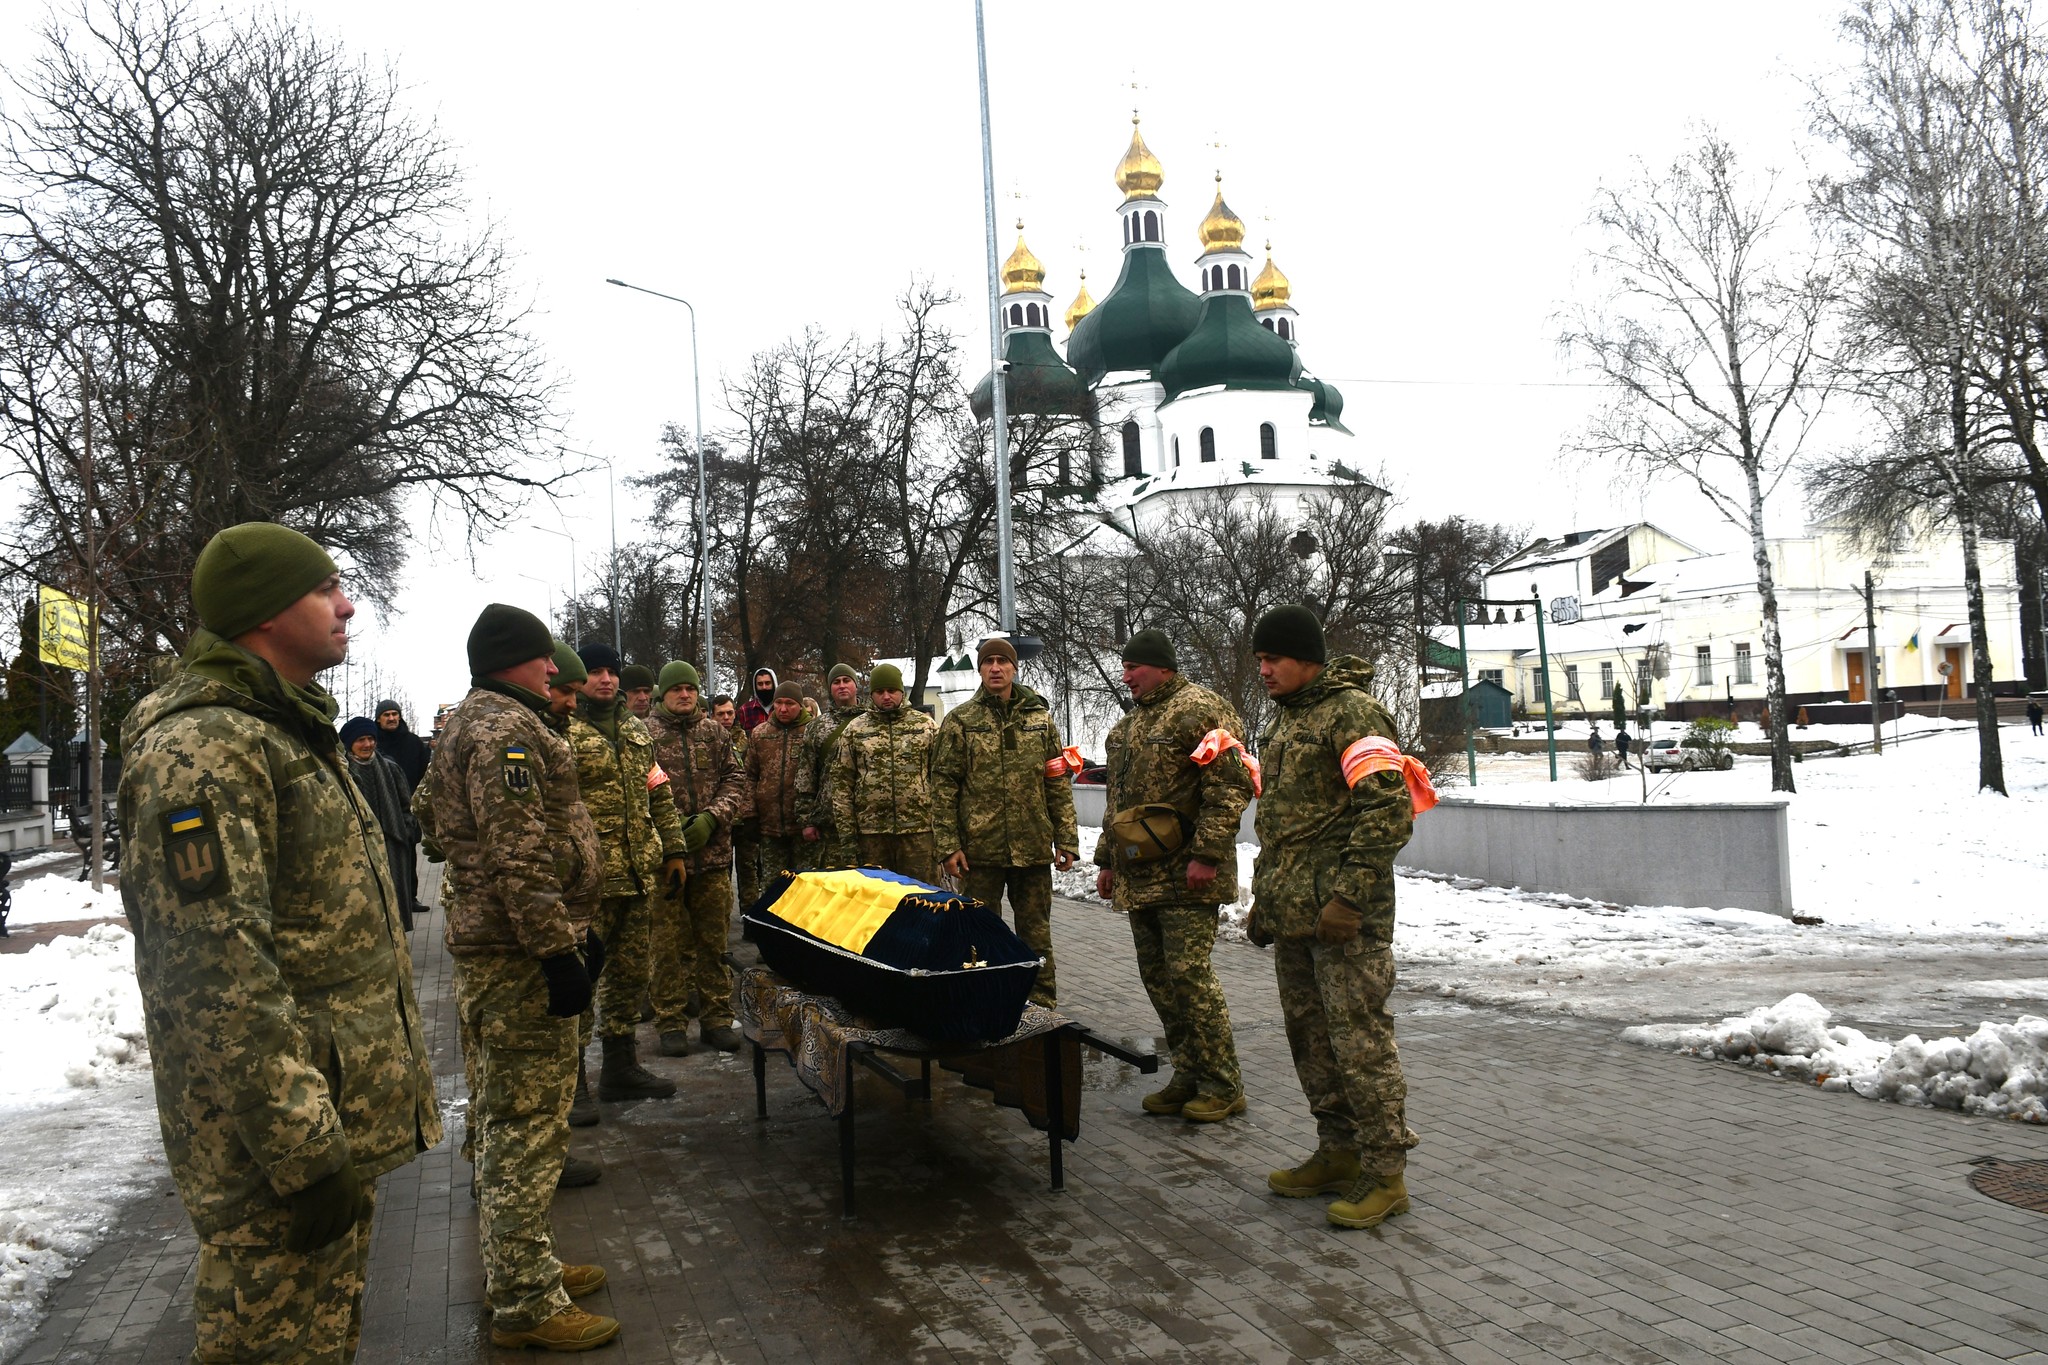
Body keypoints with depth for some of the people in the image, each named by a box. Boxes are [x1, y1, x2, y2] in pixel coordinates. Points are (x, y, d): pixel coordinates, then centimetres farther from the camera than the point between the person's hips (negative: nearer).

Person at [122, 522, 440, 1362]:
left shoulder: (295, 734, 15)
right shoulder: (202, 749, -19)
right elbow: (217, 977, -26)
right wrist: (305, 1155, -25)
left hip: (338, 1119, 10)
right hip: (277, 1150, -10)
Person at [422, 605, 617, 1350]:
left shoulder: (482, 723, 20)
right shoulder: (506, 729, -15)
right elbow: (519, 856, -24)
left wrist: (576, 930, 24)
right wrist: (559, 949, -22)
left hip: (491, 947, 11)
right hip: (520, 956, -11)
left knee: (507, 1117, 18)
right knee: (526, 1123, -4)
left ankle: (516, 1271, 31)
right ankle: (526, 1304, 4)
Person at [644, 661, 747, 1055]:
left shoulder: (715, 732, 11)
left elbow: (735, 781, 7)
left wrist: (711, 819, -8)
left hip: (712, 853, 3)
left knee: (714, 940, 8)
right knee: (669, 943, 2)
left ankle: (716, 1018, 18)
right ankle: (671, 1022, 12)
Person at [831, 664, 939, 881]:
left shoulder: (926, 725, 6)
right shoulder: (855, 730, 8)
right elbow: (842, 781, 7)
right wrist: (845, 828, 1)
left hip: (919, 828, -1)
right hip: (871, 829, 1)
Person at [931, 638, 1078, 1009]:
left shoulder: (1040, 717, 8)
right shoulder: (959, 720, 1)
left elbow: (1058, 784, 9)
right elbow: (943, 787, -1)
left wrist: (1066, 839, 4)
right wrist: (947, 845, -8)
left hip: (1033, 849, 2)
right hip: (980, 849, -2)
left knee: (1036, 933, 9)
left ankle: (1044, 1010, 18)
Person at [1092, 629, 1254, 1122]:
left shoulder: (1198, 710, -9)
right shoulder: (1129, 724, 19)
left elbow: (1230, 786, -17)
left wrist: (1207, 854, -21)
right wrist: (1107, 859, 23)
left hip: (1185, 877, -9)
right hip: (1139, 875, 9)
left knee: (1188, 973, -8)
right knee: (1157, 976, 11)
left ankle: (1222, 1085, 3)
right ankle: (1189, 1076, 21)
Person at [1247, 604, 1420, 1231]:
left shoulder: (1352, 711, -11)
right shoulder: (1282, 718, 18)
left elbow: (1388, 810, -19)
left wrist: (1349, 896, -22)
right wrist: (1264, 897, 22)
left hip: (1343, 915, -9)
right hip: (1291, 913, 9)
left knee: (1359, 1037, -5)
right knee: (1309, 1034, 14)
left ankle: (1384, 1173, 6)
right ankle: (1340, 1152, 27)